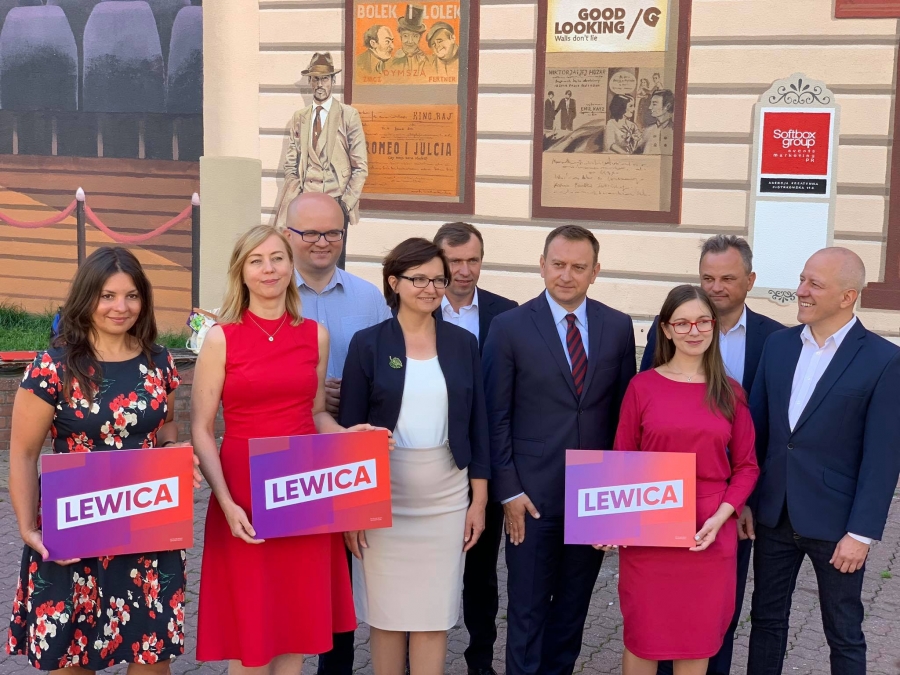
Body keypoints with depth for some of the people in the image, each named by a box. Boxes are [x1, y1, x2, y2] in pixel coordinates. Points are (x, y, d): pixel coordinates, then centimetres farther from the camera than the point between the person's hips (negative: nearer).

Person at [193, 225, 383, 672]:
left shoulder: (315, 335, 6)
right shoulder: (221, 338, -4)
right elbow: (200, 430, -5)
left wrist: (347, 436, -4)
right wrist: (226, 502, -16)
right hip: (244, 492, -3)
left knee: (298, 625, 10)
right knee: (248, 630, 3)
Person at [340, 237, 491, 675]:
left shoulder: (463, 343, 4)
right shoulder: (368, 344, -3)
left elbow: (476, 424, 6)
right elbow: (350, 428, -2)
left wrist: (479, 499, 3)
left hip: (447, 497, 2)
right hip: (383, 496, -1)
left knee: (434, 614, 6)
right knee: (385, 612, 7)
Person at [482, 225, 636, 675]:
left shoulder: (618, 327, 4)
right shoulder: (510, 327, -4)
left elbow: (624, 411, 8)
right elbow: (496, 416, -4)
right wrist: (508, 490, -8)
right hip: (533, 493, -3)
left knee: (573, 605, 15)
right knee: (528, 609, 6)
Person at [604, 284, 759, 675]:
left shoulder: (730, 393, 4)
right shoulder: (642, 387, -1)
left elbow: (746, 466, 6)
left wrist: (721, 517, -10)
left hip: (710, 534, 2)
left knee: (698, 636, 12)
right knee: (642, 634, 8)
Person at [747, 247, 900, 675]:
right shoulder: (779, 344, 3)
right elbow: (757, 427, 7)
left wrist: (861, 532, -14)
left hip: (834, 522, -4)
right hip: (774, 513, 4)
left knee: (844, 634, 11)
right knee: (766, 619, 15)